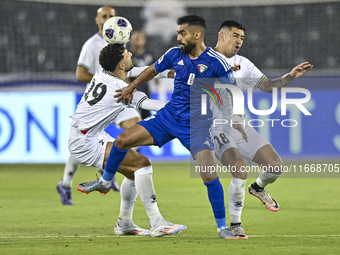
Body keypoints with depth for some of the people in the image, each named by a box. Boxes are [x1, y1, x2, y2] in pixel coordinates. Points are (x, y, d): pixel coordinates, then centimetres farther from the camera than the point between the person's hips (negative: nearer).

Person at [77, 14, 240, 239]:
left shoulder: (217, 62, -14)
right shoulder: (175, 54, 0)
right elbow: (153, 70, 19)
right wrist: (131, 87, 26)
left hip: (195, 125, -5)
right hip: (168, 117, 5)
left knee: (209, 174, -20)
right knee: (123, 140, 0)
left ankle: (222, 227, -5)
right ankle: (105, 182, 26)